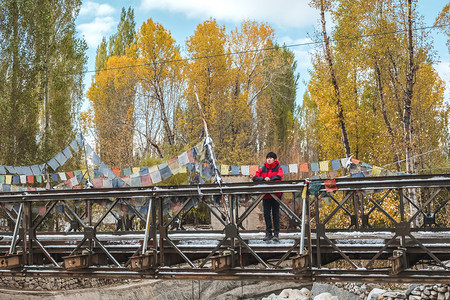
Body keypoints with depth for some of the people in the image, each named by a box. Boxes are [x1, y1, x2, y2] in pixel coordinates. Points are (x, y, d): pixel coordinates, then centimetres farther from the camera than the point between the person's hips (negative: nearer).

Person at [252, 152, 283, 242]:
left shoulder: (278, 168, 6)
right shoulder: (262, 169, 12)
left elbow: (279, 177, -13)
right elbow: (255, 178, 1)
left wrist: (269, 179, -18)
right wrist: (264, 179, -14)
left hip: (276, 194, -2)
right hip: (265, 194, 2)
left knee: (275, 214, 1)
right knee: (266, 214, 2)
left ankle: (276, 233, 4)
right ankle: (268, 233, 9)